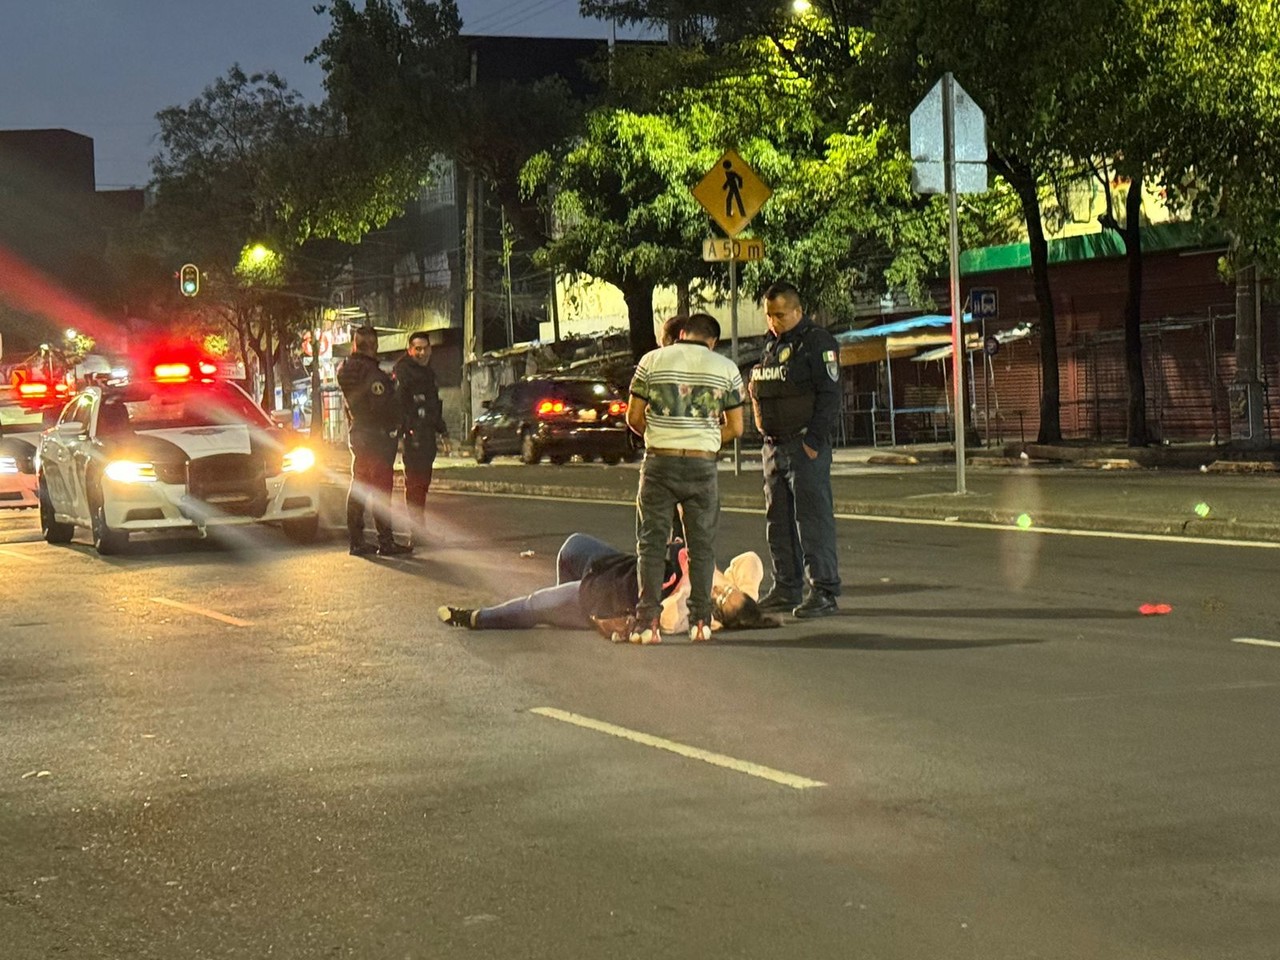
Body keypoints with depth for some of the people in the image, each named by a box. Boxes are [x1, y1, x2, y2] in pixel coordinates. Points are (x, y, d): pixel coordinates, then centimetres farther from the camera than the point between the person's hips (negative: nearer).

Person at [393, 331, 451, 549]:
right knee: (415, 483, -10)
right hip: (413, 435, -9)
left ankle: (420, 531, 17)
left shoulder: (428, 373, 21)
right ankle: (417, 533, -11)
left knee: (422, 483, 11)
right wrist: (404, 431, -25)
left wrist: (443, 433, 27)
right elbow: (397, 403, -16)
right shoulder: (402, 372, -7)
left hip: (428, 436, 9)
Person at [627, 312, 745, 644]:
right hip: (703, 465, 1)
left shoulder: (652, 361, 4)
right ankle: (701, 620, 10)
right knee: (702, 545, 11)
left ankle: (648, 621, 0)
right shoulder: (727, 369, 6)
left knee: (651, 542, 5)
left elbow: (634, 417, 3)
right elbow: (735, 428, 7)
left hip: (659, 462, 0)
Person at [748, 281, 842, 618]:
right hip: (774, 445, 9)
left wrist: (814, 441, -17)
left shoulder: (816, 341, -8)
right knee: (778, 520, 12)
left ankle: (824, 592, -9)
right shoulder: (771, 344, 18)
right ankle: (786, 588, 20)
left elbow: (829, 395, -13)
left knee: (813, 517, -9)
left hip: (805, 444, -9)